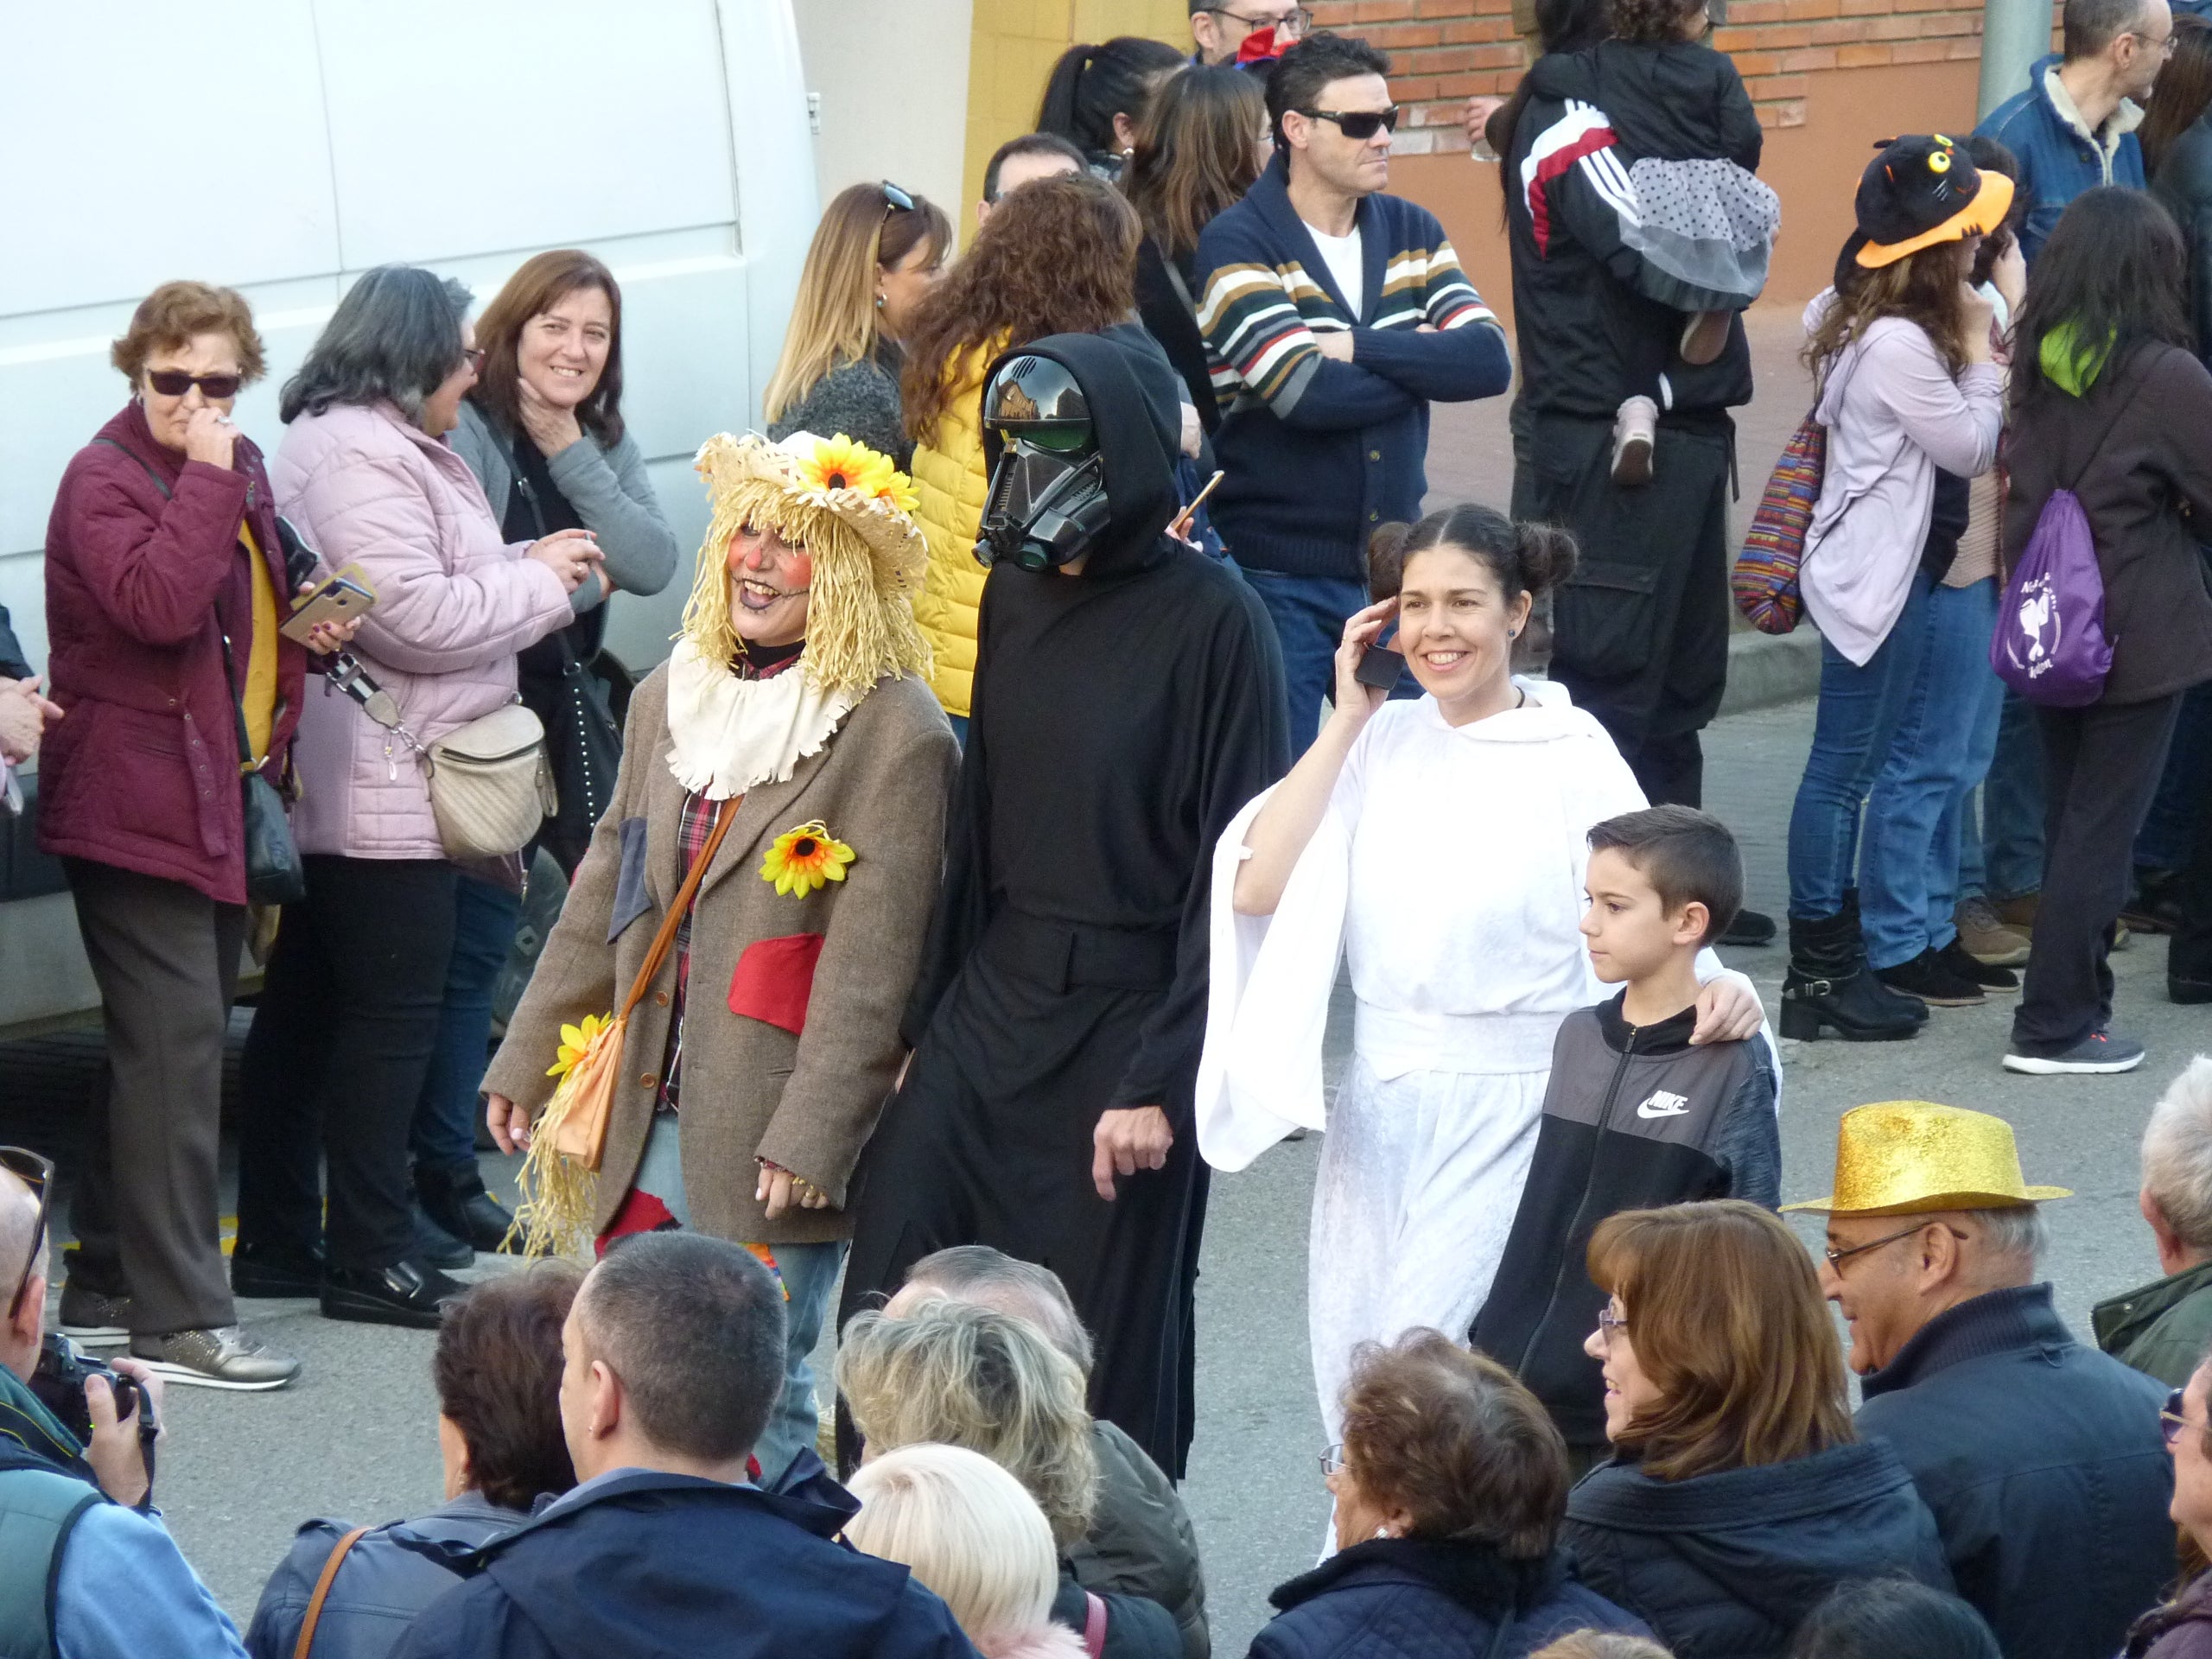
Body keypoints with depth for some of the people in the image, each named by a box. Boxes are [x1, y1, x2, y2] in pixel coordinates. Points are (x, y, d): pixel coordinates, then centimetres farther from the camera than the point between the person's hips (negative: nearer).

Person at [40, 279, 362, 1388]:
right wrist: (207, 477, -24)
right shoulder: (104, 479, -12)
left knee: (166, 1045, 14)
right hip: (135, 805, -9)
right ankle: (178, 1318, -10)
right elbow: (161, 603, -29)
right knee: (175, 1042, -12)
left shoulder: (240, 467, 13)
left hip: (222, 797, 9)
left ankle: (108, 1287, 23)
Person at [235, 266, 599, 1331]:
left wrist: (526, 569, 7)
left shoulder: (360, 443, 18)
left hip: (325, 791, 11)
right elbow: (414, 617, -23)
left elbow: (423, 593, 19)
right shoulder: (360, 457, -18)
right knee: (391, 1015, -5)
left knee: (304, 1008, 13)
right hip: (380, 793, -11)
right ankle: (372, 1260, -1)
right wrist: (538, 580, -11)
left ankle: (277, 1244, 20)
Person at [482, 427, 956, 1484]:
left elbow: (872, 963, -14)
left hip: (770, 1141, -6)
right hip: (645, 1118, 7)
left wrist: (809, 1139, -17)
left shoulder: (896, 734, -11)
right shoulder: (672, 699, 12)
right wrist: (528, 1061, 20)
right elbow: (605, 894, 20)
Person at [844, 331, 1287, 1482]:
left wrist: (1161, 1082, -16)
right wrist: (925, 1020, 12)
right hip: (995, 998, 6)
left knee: (1103, 1356, 2)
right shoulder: (1016, 592, 8)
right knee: (887, 1311, -1)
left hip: (1128, 1014, -6)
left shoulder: (1210, 621, -13)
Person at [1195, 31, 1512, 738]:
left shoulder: (1411, 233, 8)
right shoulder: (1236, 245, -9)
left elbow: (1489, 361, -6)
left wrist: (1360, 347, -17)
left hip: (1392, 570, 5)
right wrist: (1423, 361, -7)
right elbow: (1309, 394, -22)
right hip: (1277, 580, -5)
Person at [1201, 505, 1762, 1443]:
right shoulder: (1381, 742, 6)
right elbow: (1257, 885, -3)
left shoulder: (1572, 755, -5)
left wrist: (1713, 987, -33)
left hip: (1513, 1111, -5)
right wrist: (1348, 720, -3)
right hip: (1379, 1110, 5)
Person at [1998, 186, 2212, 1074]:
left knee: (2071, 821, 17)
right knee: (2102, 827, 1)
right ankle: (2055, 1025, 2)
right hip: (2137, 636, -6)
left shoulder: (2035, 363, 0)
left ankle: (2074, 998, 26)